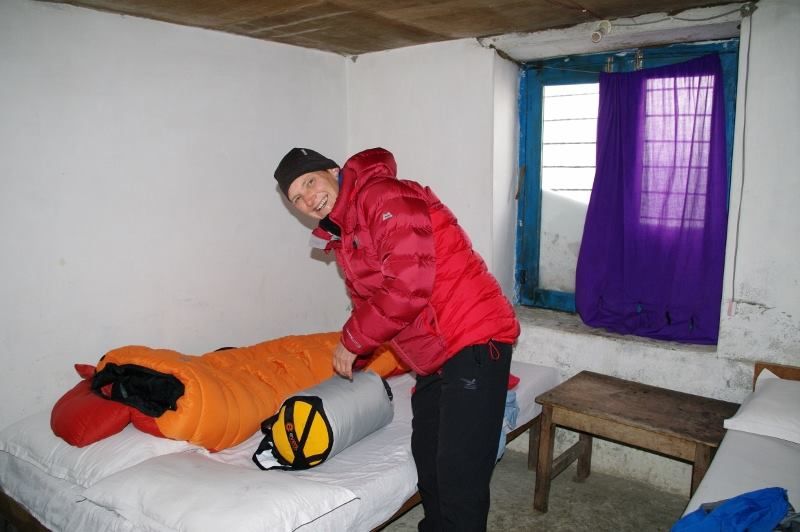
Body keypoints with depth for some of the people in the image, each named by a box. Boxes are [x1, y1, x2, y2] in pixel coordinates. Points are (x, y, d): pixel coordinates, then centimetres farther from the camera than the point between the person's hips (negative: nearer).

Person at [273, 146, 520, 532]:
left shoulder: (385, 198, -14)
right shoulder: (342, 237, 16)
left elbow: (407, 287, -23)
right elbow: (366, 299, 21)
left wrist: (352, 341, -12)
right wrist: (352, 349, 7)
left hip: (472, 343, -10)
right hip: (433, 357, 10)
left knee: (460, 480, -5)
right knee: (428, 465, 21)